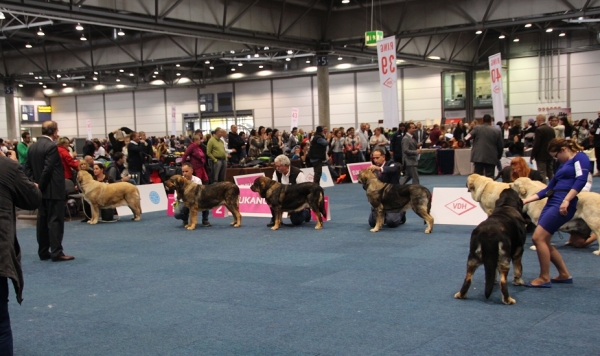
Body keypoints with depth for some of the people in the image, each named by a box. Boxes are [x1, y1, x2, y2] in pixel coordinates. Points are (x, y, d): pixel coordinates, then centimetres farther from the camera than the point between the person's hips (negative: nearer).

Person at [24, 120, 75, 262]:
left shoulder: (32, 147, 10)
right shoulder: (52, 146, -15)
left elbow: (28, 168, 9)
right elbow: (48, 169, -20)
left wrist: (35, 184, 5)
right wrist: (41, 186, -10)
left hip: (41, 190, 8)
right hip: (53, 190, -8)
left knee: (42, 221, 10)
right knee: (55, 220, -5)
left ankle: (43, 252, 14)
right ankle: (56, 252, -5)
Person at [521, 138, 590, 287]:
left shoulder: (580, 157, 0)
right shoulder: (563, 165, 25)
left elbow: (581, 180, -16)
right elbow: (548, 189, 24)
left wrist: (566, 200, -25)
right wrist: (525, 201, 19)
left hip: (563, 205, -9)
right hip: (551, 203, 9)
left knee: (539, 238, -13)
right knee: (543, 241, 7)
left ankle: (544, 278, -1)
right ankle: (564, 275, 21)